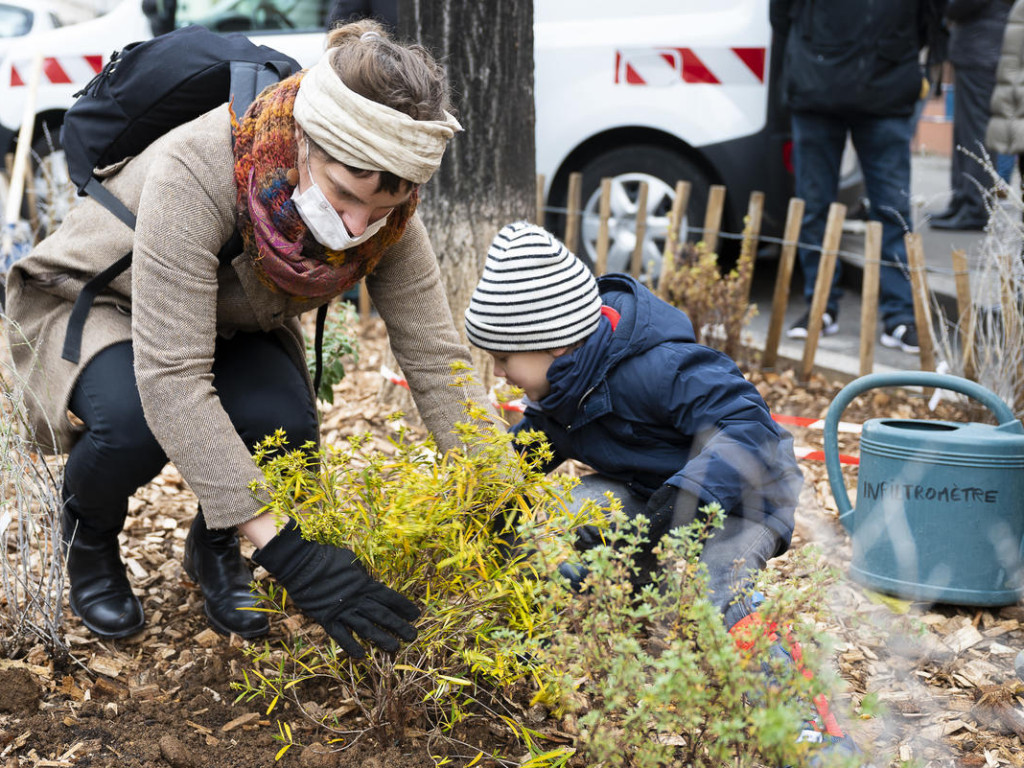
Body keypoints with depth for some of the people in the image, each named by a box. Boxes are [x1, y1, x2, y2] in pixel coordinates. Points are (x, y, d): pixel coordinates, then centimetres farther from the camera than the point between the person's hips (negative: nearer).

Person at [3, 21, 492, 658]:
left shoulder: (387, 209, -25)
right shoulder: (194, 174, -41)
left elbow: (436, 357, -19)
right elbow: (171, 380, -45)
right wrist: (287, 551, -48)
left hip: (233, 323, 4)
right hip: (90, 301, -3)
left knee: (283, 425, -29)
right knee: (132, 419, -36)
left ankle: (213, 544, 6)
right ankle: (88, 533, 1)